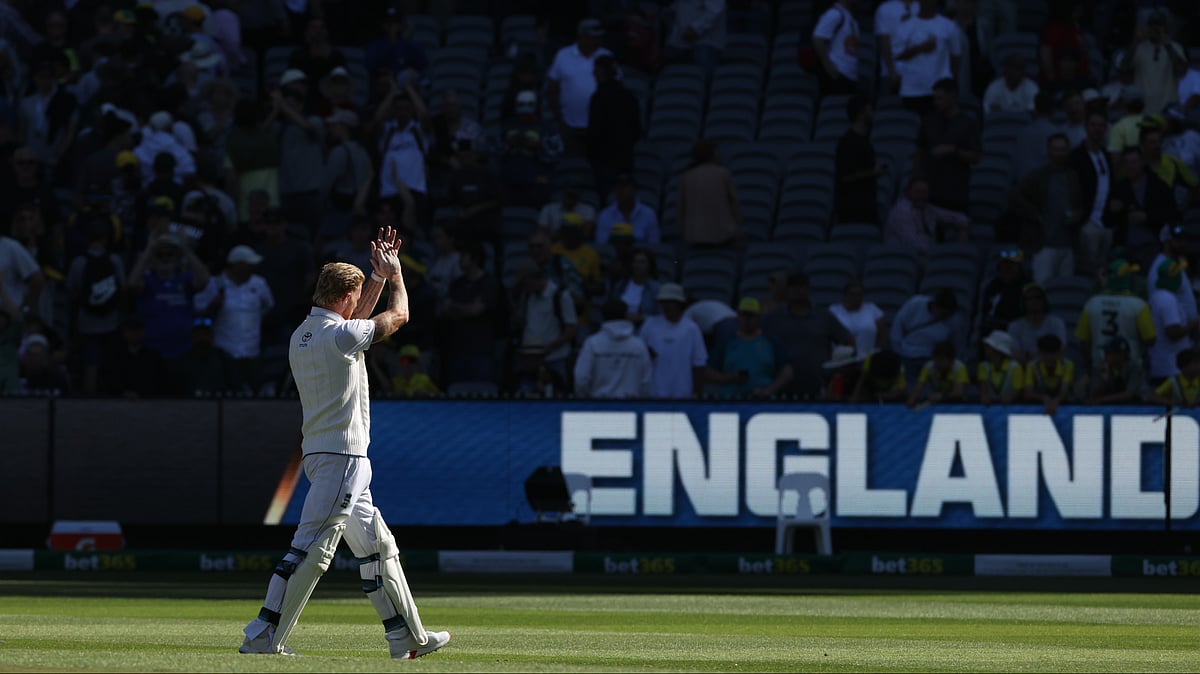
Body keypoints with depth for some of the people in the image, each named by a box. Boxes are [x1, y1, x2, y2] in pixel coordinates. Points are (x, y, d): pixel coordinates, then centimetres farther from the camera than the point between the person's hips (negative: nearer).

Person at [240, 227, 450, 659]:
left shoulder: (300, 337, 12)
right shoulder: (339, 335, -13)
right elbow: (398, 315, 1)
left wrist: (379, 277, 29)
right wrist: (394, 273, 19)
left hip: (320, 453, 10)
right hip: (342, 455, -10)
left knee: (378, 546, 16)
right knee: (312, 548, -14)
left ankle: (407, 637, 21)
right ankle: (263, 637, -18)